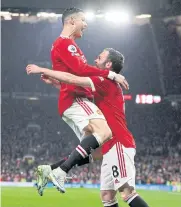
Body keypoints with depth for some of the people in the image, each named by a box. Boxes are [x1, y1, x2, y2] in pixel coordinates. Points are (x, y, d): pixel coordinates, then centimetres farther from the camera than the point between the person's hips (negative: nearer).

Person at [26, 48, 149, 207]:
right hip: (111, 147, 10)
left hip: (119, 145, -10)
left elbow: (72, 79, -11)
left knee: (127, 193, -18)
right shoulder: (105, 86, 21)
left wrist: (42, 70, -2)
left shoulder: (107, 82, -8)